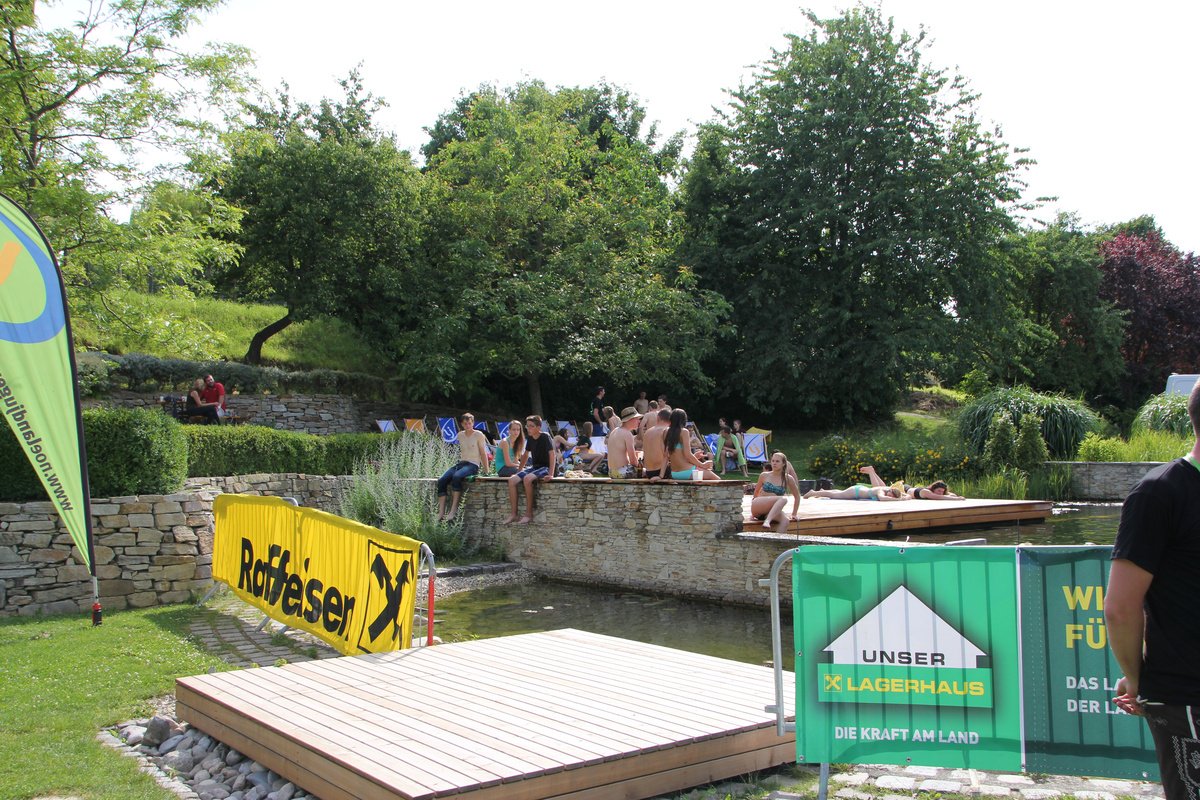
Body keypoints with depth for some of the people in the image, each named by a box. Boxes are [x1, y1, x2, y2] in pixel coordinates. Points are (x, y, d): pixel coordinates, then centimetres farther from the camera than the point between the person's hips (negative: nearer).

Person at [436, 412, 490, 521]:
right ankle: (441, 512, -27)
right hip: (460, 463, 6)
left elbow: (483, 454, 2)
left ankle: (453, 511, -38)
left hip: (473, 465, -6)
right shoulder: (460, 435, 16)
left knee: (456, 477, -37)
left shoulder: (478, 435, 2)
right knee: (441, 480, -21)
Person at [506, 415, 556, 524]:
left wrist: (551, 473, -28)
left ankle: (529, 515, -27)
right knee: (512, 480, -14)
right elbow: (526, 455, 22)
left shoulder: (545, 437, -13)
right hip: (533, 467, 7)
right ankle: (513, 515, -13)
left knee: (527, 478, -35)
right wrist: (519, 470, 18)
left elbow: (551, 454, -19)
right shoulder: (530, 439, 9)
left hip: (545, 467, -7)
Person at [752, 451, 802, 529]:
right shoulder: (764, 476, 5)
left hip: (773, 512, 2)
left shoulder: (788, 479, 5)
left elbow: (797, 496, 16)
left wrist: (794, 514, 13)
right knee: (783, 499, -30)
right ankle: (767, 521, -45)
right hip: (758, 508, -2)